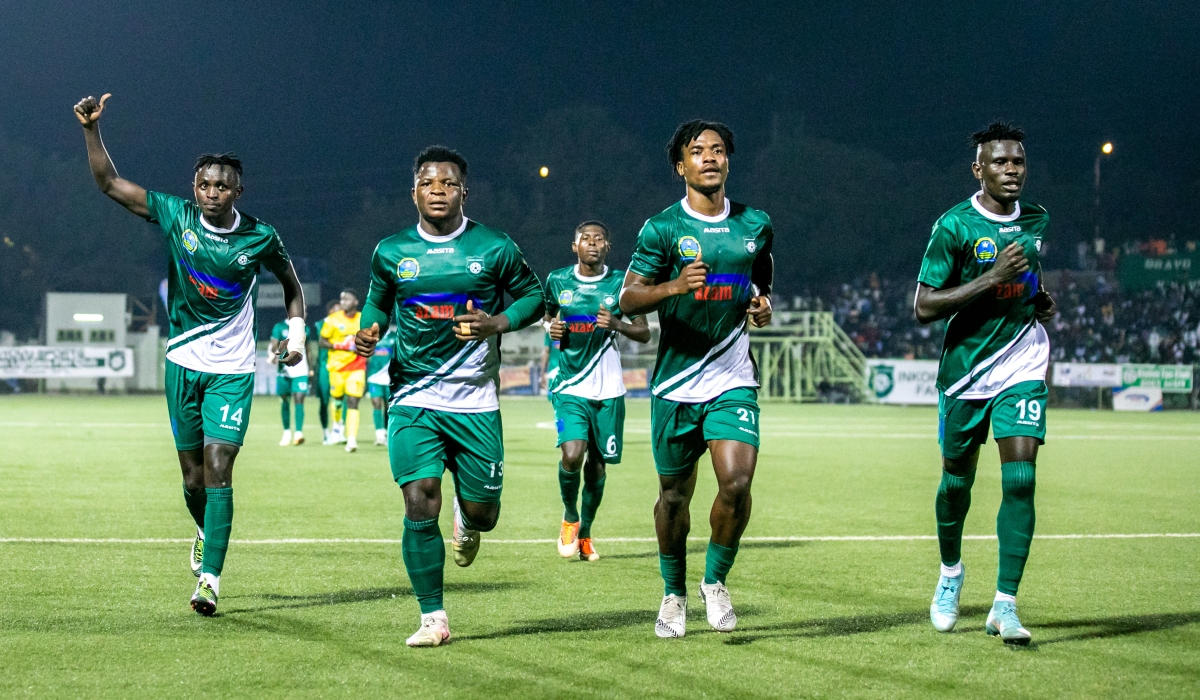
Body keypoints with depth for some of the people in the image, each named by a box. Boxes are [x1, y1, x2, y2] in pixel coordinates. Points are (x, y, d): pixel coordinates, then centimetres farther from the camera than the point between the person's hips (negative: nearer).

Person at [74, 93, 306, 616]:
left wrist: (297, 332, -1)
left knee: (217, 469, -13)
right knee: (192, 475, 8)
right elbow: (109, 182, -2)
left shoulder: (260, 238, -7)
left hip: (232, 368, -2)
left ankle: (210, 578, -14)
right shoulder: (176, 216, -5)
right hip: (183, 362, 2)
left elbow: (290, 281, 12)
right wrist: (91, 129, -12)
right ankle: (207, 536, 39)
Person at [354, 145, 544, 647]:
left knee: (483, 514, 4)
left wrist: (498, 323, -11)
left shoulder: (494, 248, -2)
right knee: (420, 508, -11)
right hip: (413, 399, 0)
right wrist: (370, 332, -3)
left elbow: (533, 294, 9)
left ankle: (467, 518, 44)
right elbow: (378, 302, 19)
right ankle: (433, 619, 2)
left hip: (476, 401, 0)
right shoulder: (391, 252, 3)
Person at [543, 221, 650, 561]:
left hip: (608, 389, 1)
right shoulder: (557, 281, 4)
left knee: (597, 463, 5)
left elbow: (644, 333, 3)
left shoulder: (620, 283, 0)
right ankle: (570, 518, 8)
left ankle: (585, 533, 27)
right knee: (572, 455, -20)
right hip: (570, 388, -1)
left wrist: (616, 324, -16)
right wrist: (552, 328, -1)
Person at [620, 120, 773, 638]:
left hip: (733, 379, 1)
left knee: (737, 480, -17)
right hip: (675, 382, -1)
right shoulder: (663, 228, -2)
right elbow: (628, 300, -7)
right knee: (674, 495, 8)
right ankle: (674, 594, 29)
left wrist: (763, 306, 3)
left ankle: (715, 580, 6)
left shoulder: (756, 225, 8)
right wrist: (674, 286, -25)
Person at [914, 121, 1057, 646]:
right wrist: (991, 278, -22)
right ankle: (951, 573, 39)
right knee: (957, 480, 10)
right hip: (965, 368, -2)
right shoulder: (954, 225, -11)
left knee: (1021, 480, -11)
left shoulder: (1037, 220, 6)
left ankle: (1004, 606, -9)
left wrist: (1039, 298, 9)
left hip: (1023, 368, 3)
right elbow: (924, 308, -16)